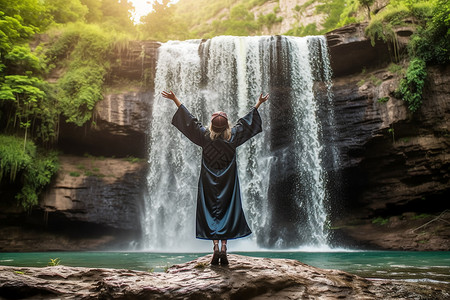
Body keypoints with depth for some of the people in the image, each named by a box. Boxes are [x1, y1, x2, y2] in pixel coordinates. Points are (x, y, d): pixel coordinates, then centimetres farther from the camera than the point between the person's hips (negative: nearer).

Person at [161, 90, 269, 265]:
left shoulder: (205, 136, -7)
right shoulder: (233, 136, -6)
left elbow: (190, 119, -2)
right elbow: (246, 121, 5)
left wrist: (175, 99, 6)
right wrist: (259, 104, 17)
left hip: (209, 182, 0)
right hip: (228, 182, 0)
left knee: (211, 212, 4)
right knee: (227, 212, 4)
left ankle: (216, 249, 0)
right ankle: (224, 249, 3)